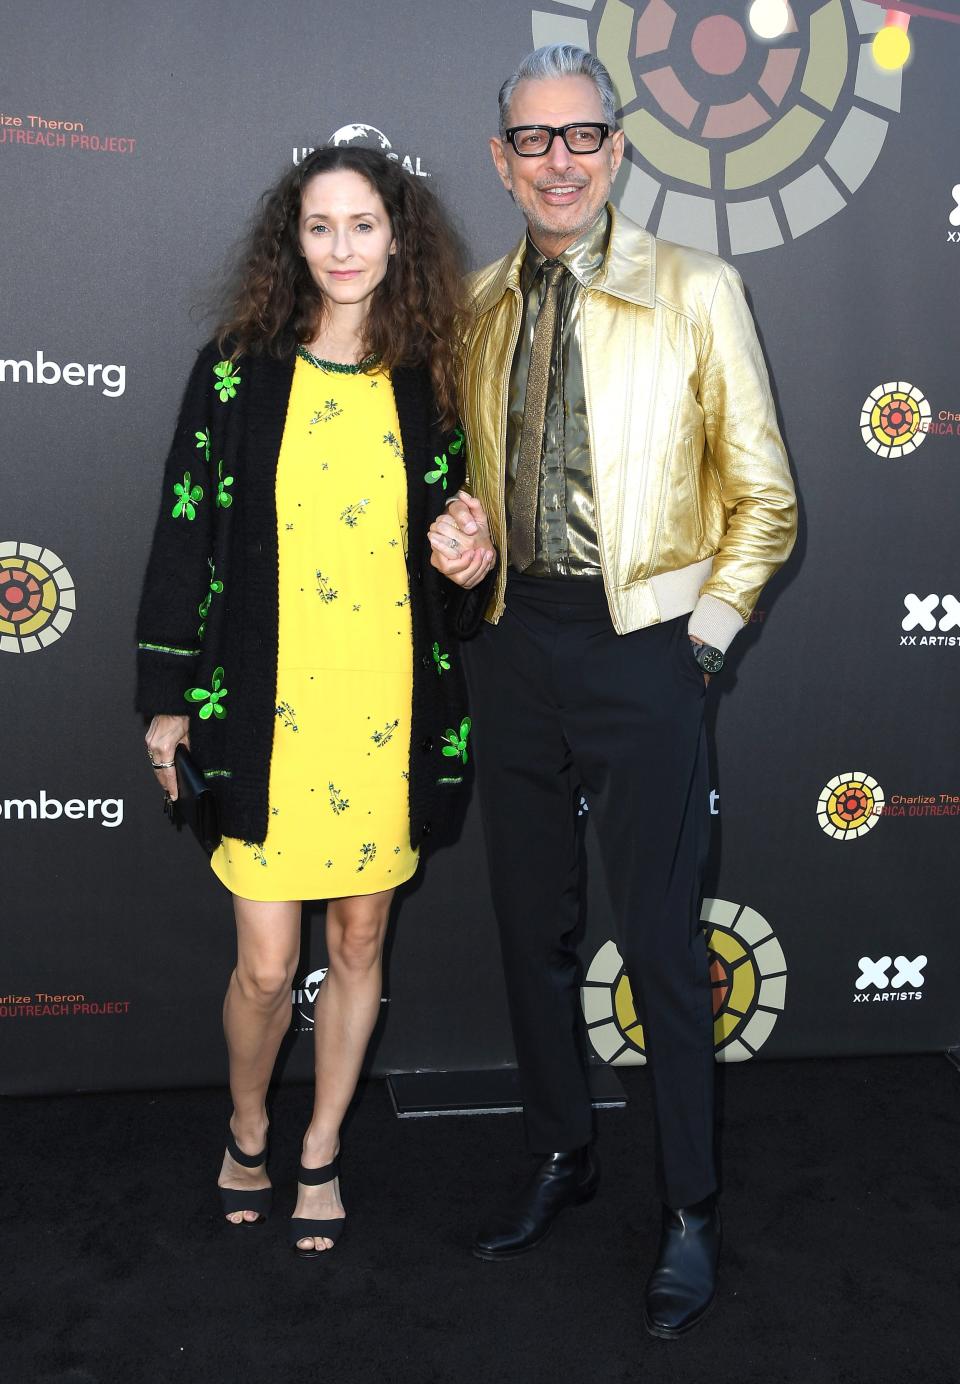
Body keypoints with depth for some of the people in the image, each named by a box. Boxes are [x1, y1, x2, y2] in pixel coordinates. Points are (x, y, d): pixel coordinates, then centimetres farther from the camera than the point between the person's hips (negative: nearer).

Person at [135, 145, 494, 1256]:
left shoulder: (428, 384, 6)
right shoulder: (237, 373, -1)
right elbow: (185, 537, 0)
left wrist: (476, 562, -6)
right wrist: (166, 698, -1)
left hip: (391, 710, 3)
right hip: (266, 710, -2)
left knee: (360, 940, 12)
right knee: (266, 964, 1)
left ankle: (321, 1153, 32)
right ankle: (247, 1132, 31)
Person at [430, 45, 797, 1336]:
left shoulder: (695, 292, -4)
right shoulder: (479, 305, 9)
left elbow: (762, 497, -1)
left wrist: (705, 635, -6)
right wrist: (462, 535, -1)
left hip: (641, 645, -4)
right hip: (512, 637, 5)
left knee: (660, 939, 1)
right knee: (531, 921, 14)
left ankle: (690, 1211, 19)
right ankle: (561, 1154, 35)